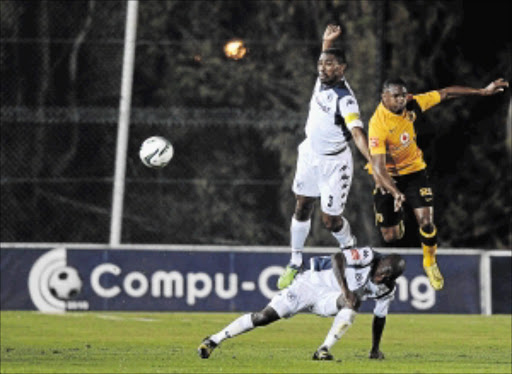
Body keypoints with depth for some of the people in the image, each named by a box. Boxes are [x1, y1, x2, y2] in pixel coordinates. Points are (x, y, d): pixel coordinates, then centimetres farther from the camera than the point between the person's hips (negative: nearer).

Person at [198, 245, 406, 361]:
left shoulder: (387, 290, -2)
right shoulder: (369, 256, -19)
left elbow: (380, 317, 12)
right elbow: (338, 258, -31)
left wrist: (375, 349, 14)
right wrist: (345, 289, -41)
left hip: (327, 300, 4)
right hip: (313, 282, -4)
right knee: (264, 317, -12)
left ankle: (324, 350, -26)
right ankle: (213, 341, 0)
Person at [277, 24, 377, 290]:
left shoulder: (345, 99, -29)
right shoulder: (323, 80, -6)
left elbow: (357, 132, -43)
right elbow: (326, 60, 22)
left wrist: (375, 163, -56)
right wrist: (328, 42, 6)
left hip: (334, 163, -7)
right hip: (310, 155, 7)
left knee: (331, 220, 0)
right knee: (302, 208, 12)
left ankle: (351, 253, 30)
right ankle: (295, 262, 25)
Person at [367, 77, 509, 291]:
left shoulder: (411, 105, -15)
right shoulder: (377, 125, -30)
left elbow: (445, 94, -2)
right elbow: (378, 166, -35)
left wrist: (483, 91, -1)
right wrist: (395, 193, -49)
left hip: (413, 170, 3)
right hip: (387, 177, -3)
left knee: (426, 222, -13)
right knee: (391, 237, 0)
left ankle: (430, 263, 18)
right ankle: (397, 219, 41)